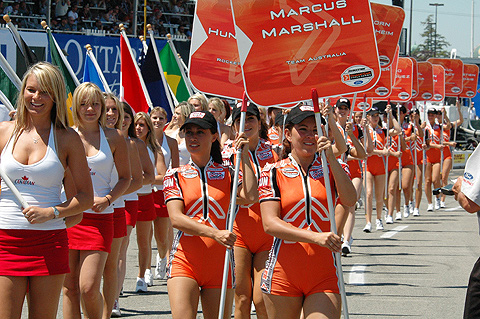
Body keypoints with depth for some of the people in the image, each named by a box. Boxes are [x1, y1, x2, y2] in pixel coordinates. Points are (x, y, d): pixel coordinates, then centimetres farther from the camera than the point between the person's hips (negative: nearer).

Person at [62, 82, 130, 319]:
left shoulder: (113, 137, 5)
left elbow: (125, 177, 10)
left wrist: (108, 198, -7)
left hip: (99, 217, -1)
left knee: (89, 287, -11)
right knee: (69, 288, 1)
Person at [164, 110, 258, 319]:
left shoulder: (227, 174, 10)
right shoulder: (175, 175, 6)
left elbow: (250, 197, -9)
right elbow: (176, 218, -8)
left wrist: (244, 156, -4)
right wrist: (214, 233, -21)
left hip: (219, 262, 2)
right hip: (185, 261, -2)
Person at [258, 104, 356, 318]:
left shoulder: (332, 168, 8)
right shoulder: (274, 173, 2)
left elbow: (349, 201, -11)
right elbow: (270, 224, -9)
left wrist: (331, 159, -18)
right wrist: (315, 237, -21)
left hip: (324, 274, 1)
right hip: (284, 272, 0)